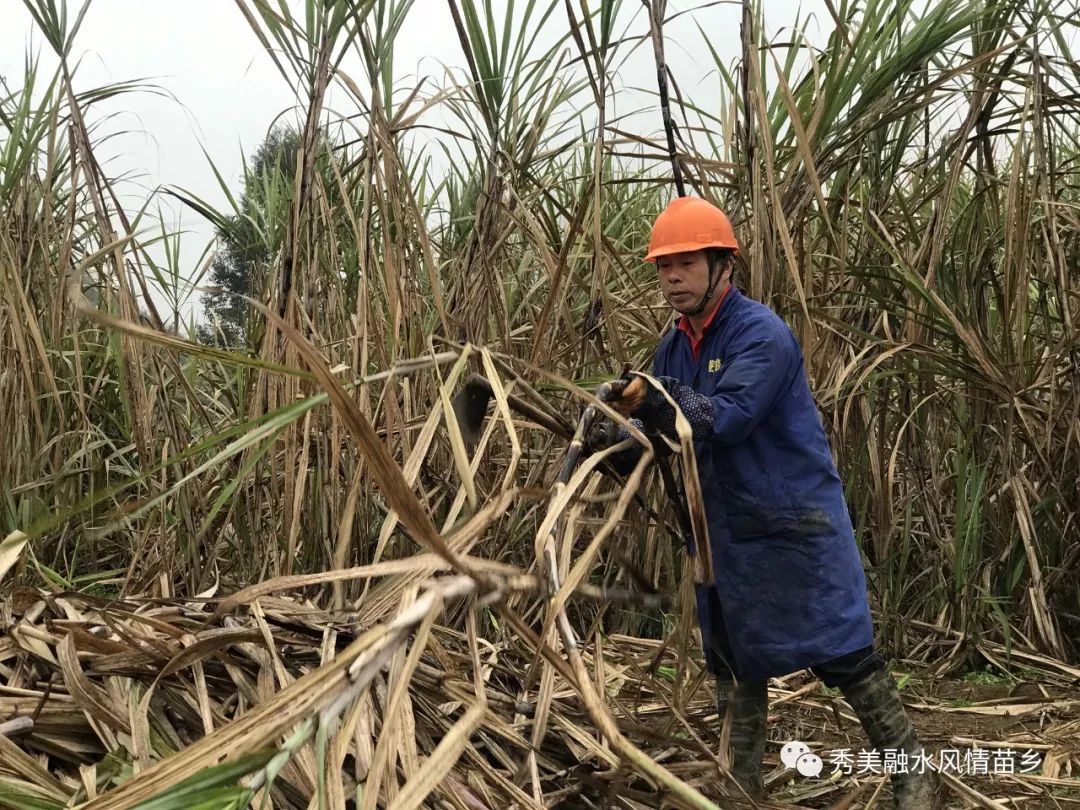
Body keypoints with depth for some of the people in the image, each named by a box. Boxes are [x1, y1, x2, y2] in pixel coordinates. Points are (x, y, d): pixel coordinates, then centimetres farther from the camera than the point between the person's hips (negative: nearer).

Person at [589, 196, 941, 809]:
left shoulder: (761, 333, -18)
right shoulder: (675, 346, 6)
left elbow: (729, 418, -31)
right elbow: (669, 433, 8)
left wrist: (653, 399, -41)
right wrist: (619, 439, -12)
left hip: (798, 525, -8)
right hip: (725, 530, 8)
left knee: (840, 651, -3)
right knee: (735, 661, 14)